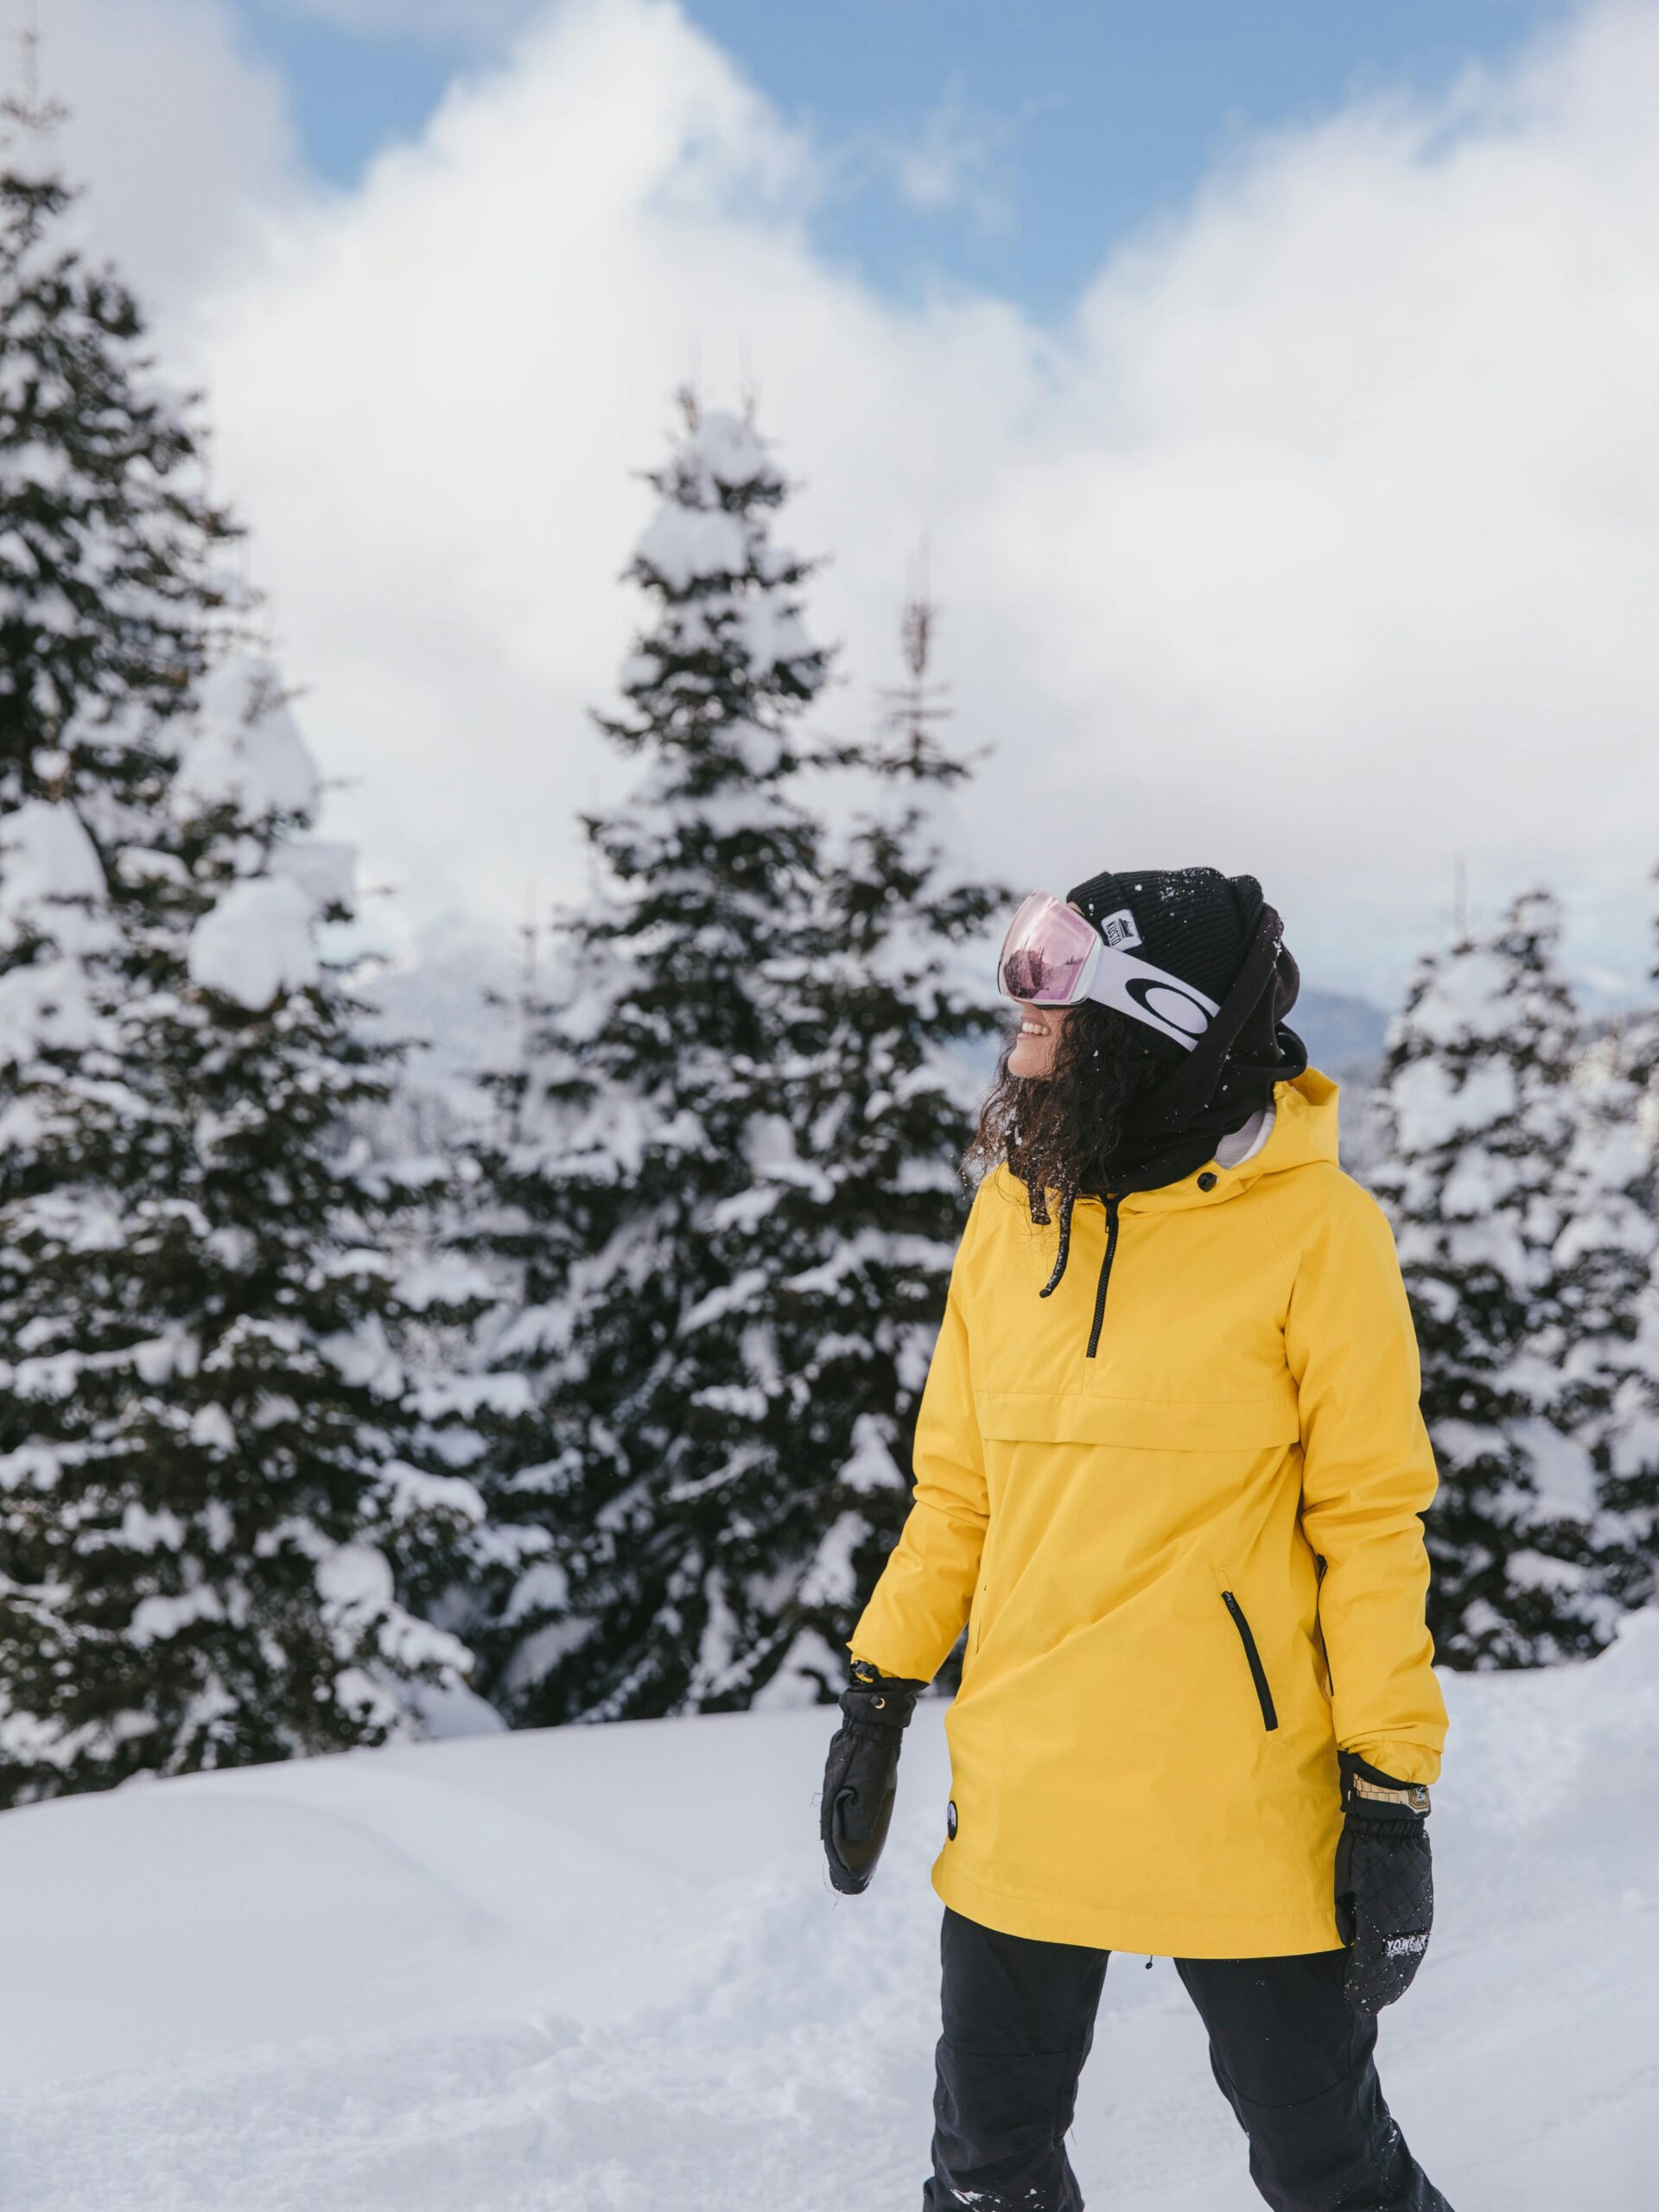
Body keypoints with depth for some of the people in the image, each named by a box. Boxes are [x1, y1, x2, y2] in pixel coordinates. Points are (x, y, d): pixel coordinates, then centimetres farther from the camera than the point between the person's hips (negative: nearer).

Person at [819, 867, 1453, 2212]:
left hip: (1242, 1816, -5)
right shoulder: (1014, 1208, 6)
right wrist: (878, 1700, 12)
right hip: (1018, 1800, 5)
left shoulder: (1315, 1227, -10)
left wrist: (1392, 1789, -10)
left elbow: (1372, 1521, -8)